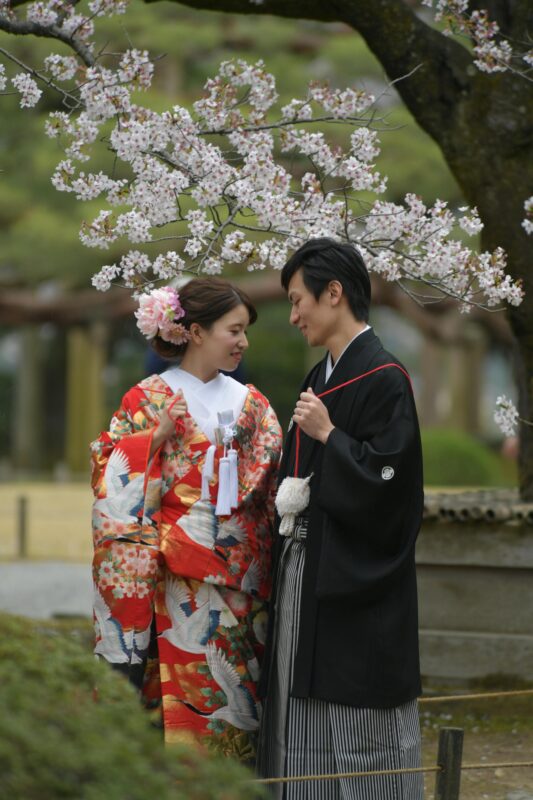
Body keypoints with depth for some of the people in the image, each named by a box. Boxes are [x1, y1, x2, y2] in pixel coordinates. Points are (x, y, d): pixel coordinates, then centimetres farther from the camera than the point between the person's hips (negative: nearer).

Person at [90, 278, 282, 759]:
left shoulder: (251, 404, 12)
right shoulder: (148, 400, 1)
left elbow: (274, 486, 12)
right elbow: (116, 485, -4)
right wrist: (158, 437, -14)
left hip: (239, 576, 4)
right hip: (179, 577, -4)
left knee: (234, 696, 3)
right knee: (178, 696, -7)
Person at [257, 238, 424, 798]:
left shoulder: (384, 379, -12)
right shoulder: (321, 378, 14)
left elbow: (388, 480, -18)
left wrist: (328, 436, -16)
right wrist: (287, 496, 4)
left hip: (353, 581, -9)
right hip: (304, 569, 9)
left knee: (357, 730, -4)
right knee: (303, 738, 8)